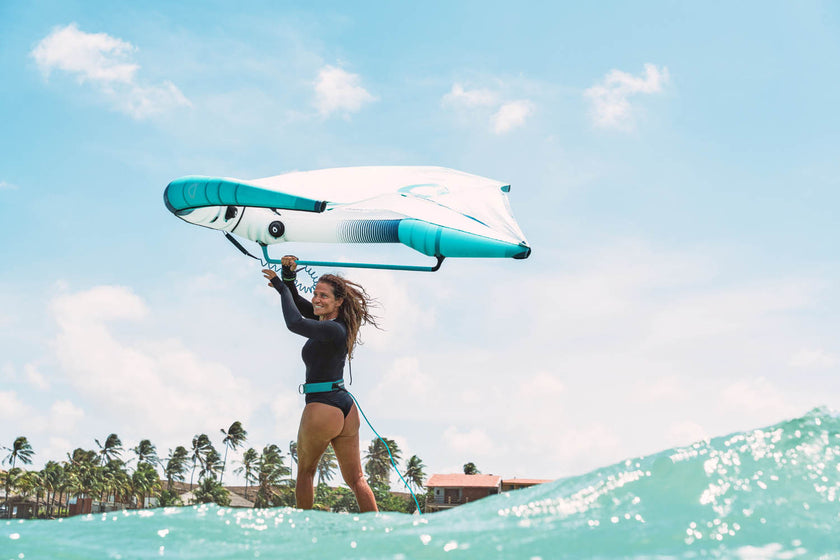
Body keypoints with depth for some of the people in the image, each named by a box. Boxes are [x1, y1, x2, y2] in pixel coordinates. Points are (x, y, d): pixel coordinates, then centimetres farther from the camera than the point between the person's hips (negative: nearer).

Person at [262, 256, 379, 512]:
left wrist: (282, 287, -19)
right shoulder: (337, 325, 10)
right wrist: (289, 277, 5)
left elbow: (294, 323, -31)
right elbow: (297, 303, 20)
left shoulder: (331, 329, -16)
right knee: (356, 480, 9)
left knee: (305, 472, 15)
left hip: (322, 409, -8)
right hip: (346, 407, 8)